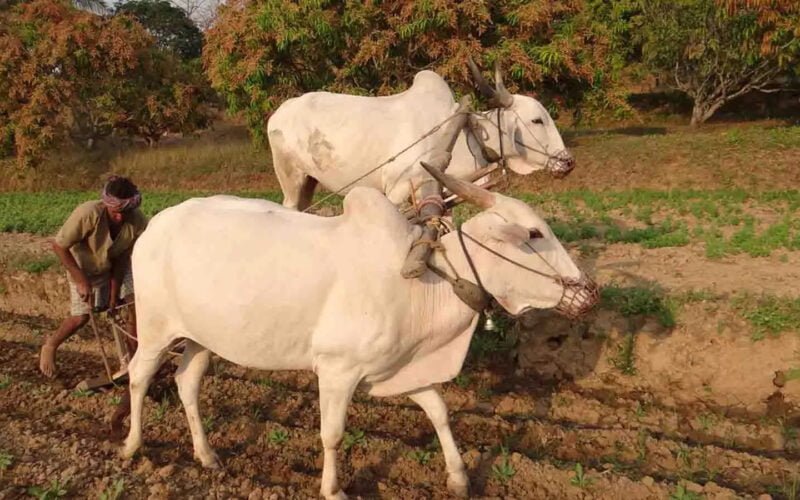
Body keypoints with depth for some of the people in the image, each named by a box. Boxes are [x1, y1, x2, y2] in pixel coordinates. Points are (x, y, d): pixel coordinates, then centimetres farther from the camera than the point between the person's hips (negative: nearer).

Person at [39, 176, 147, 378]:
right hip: (83, 267, -3)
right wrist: (82, 280, -28)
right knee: (81, 317, -4)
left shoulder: (138, 223, -30)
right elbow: (59, 246, -26)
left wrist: (114, 293, -19)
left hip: (115, 265, 3)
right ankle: (50, 345, 28)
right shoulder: (88, 214, -38)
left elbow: (122, 258, -19)